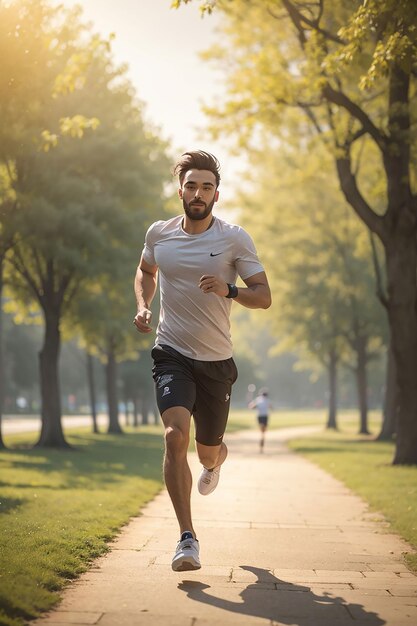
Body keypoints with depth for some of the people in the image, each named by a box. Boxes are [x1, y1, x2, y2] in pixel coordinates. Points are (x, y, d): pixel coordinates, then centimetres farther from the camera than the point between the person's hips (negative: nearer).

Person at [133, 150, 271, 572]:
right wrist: (142, 307, 5)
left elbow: (264, 296, -5)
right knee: (174, 435, -24)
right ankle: (187, 538, -21)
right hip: (172, 353, 0)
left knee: (206, 451, 13)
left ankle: (216, 458, 54)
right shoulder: (158, 234, 2)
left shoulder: (234, 239, -5)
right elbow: (145, 271, 23)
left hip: (216, 361, 0)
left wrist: (229, 290, -25)